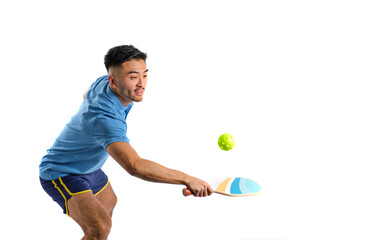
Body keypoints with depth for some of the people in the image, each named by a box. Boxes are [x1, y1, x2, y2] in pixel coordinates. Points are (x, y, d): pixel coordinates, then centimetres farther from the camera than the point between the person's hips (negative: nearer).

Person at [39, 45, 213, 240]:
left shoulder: (103, 83, -11)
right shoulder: (105, 119, -40)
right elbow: (135, 166, -53)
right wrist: (186, 179, -51)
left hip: (88, 168, 10)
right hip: (60, 173, -10)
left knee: (108, 202, 35)